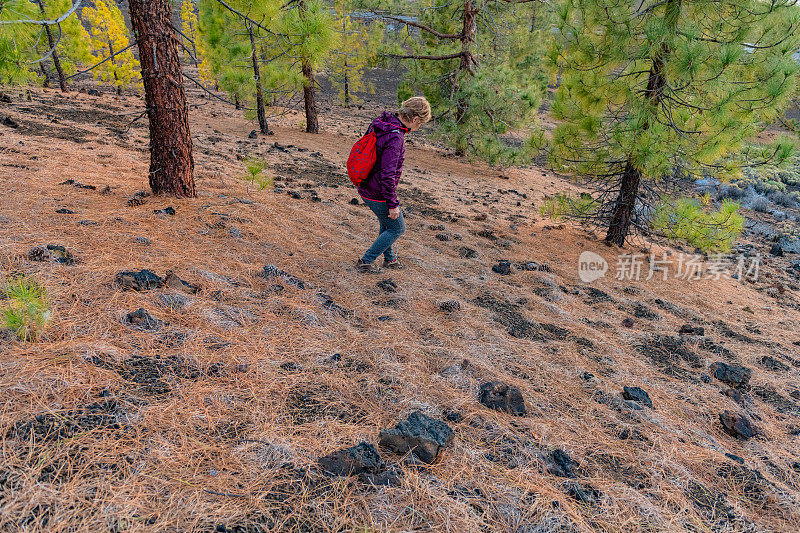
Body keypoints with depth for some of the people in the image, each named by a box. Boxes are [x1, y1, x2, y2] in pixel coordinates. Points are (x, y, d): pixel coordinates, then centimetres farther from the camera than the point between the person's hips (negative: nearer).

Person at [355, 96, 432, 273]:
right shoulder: (394, 138, -28)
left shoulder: (379, 123, 1)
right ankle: (365, 262, 15)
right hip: (378, 195, -9)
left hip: (365, 187, 9)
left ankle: (390, 259, 44)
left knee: (386, 223, 27)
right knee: (397, 228, 11)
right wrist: (393, 204, -20)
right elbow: (387, 175, -29)